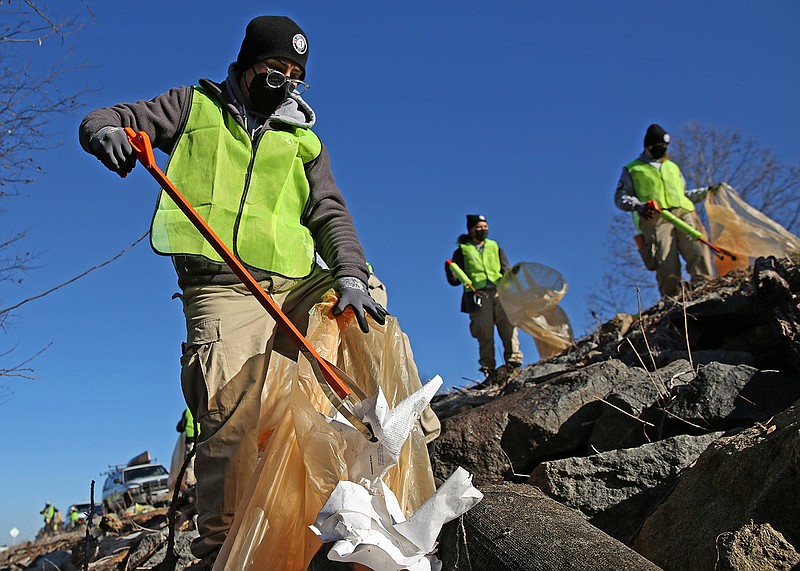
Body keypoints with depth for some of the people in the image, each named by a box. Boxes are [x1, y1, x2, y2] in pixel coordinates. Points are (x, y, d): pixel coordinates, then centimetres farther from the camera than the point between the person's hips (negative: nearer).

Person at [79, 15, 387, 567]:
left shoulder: (303, 140, 20)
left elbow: (329, 215, 9)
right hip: (224, 289, -4)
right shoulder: (195, 106, 16)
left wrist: (351, 275, -11)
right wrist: (107, 131, -12)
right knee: (231, 418, -17)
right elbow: (104, 119, 16)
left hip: (298, 285, 4)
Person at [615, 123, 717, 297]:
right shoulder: (632, 170, 20)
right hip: (655, 219, -4)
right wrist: (638, 206, -10)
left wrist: (706, 191, 28)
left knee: (697, 250, -18)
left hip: (683, 213, 4)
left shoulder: (673, 167, 35)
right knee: (666, 262, -16)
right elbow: (620, 198, 9)